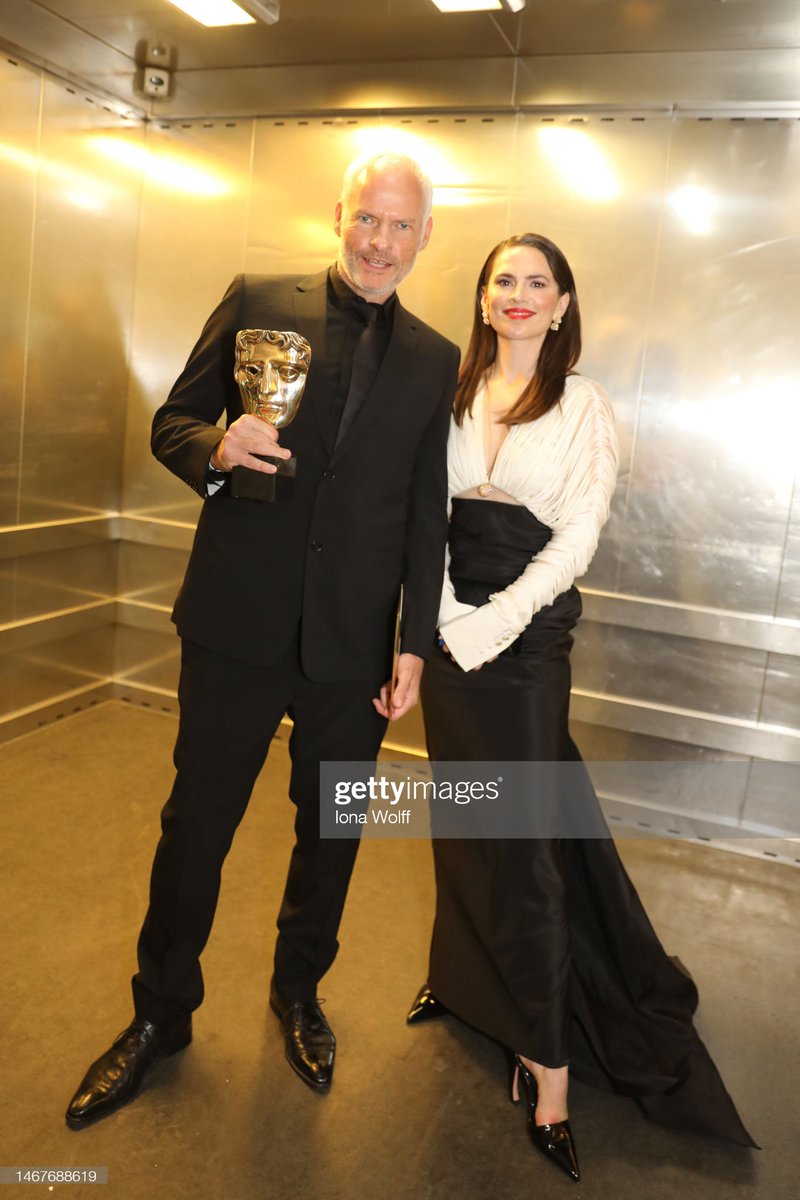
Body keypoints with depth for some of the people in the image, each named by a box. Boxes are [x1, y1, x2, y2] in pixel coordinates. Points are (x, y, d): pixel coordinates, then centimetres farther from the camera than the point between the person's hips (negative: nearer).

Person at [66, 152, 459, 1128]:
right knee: (195, 825, 10)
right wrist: (217, 448, -18)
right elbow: (172, 425, 5)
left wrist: (415, 645, 2)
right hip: (238, 624, -1)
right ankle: (160, 1013, 34)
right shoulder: (256, 304, 2)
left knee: (331, 831, 15)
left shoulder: (435, 361, 7)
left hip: (354, 644, 2)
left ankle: (298, 993, 41)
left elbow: (427, 516, 6)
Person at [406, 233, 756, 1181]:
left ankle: (548, 1063, 13)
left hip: (527, 637, -3)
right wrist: (441, 616, -11)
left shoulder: (584, 407, -2)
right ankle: (461, 974, 39)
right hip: (447, 631, 4)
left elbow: (574, 541, -9)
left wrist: (491, 625, -17)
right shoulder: (452, 394, 8)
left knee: (520, 840, -1)